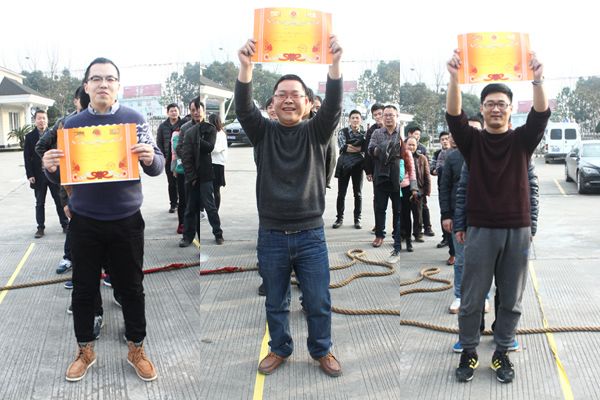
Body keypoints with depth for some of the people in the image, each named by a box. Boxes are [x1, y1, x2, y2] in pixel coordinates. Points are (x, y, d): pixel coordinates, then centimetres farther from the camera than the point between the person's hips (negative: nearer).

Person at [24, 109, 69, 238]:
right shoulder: (29, 137, 2)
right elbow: (27, 157, 1)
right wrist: (30, 175, -7)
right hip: (38, 175, 1)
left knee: (59, 200, 6)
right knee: (40, 203, 9)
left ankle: (65, 225, 15)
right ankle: (40, 228, 16)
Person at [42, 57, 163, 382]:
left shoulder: (135, 119, -1)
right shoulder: (71, 124, 3)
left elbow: (157, 167, -2)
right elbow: (60, 176, 6)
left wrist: (150, 158, -26)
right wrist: (50, 167, -17)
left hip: (126, 221, -1)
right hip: (84, 222, 1)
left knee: (131, 287, 9)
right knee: (84, 288, 11)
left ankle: (136, 349, 27)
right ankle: (85, 350, 30)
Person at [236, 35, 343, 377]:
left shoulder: (316, 132, 1)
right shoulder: (263, 132, 2)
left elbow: (334, 106, -16)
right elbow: (244, 107, -15)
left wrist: (335, 64, -33)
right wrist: (246, 67, -33)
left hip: (311, 234, 0)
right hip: (271, 235, 1)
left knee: (319, 303, 9)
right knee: (275, 303, 15)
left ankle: (322, 351, 31)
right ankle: (280, 349, 36)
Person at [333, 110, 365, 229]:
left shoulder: (364, 134, 6)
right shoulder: (342, 132, 1)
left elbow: (365, 149, -8)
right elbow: (343, 147, -12)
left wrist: (350, 146, -17)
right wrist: (358, 148, -11)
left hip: (358, 165, 1)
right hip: (344, 165, -1)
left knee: (358, 194, 6)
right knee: (341, 193, 3)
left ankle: (357, 219, 14)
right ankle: (339, 218, 13)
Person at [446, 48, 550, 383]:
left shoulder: (522, 140, 4)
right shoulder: (472, 141, 2)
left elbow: (541, 115, -13)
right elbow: (454, 115, -14)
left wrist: (538, 81, -32)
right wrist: (455, 79, -31)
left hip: (518, 231, 1)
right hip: (481, 230, -1)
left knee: (511, 300, 10)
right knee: (472, 299, 5)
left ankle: (502, 353, 27)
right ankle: (469, 353, 22)